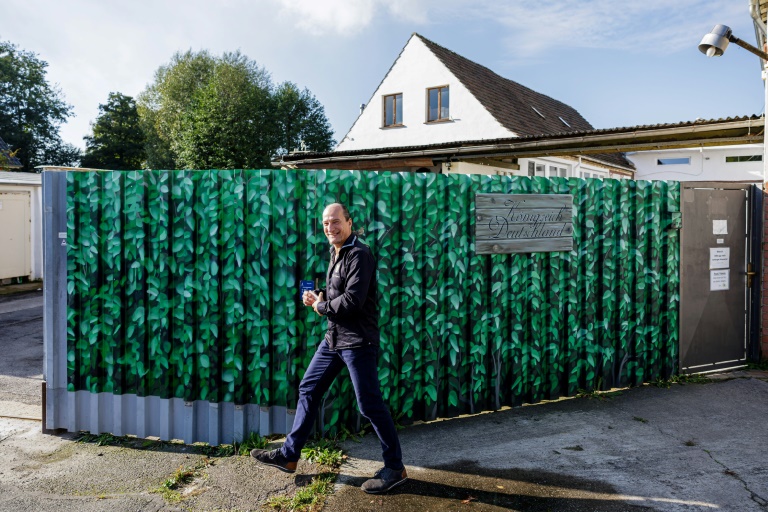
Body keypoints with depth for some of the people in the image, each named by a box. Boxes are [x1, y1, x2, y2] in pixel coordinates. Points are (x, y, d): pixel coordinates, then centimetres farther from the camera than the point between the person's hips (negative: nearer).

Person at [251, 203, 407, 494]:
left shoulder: (359, 255, -16)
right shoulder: (336, 253, 14)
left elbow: (353, 300, -26)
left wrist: (321, 307, -10)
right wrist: (318, 297, 3)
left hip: (357, 341, -9)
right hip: (333, 338, 10)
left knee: (370, 405, -3)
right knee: (308, 390, 13)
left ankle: (395, 469, 12)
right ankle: (289, 455, 26)